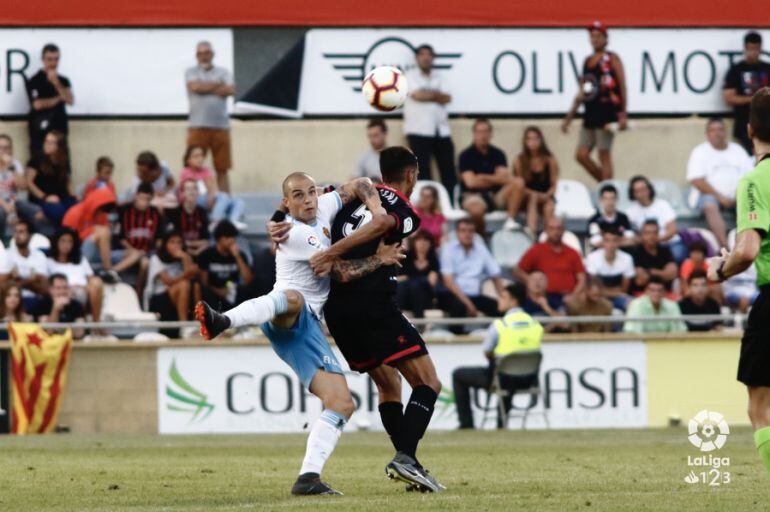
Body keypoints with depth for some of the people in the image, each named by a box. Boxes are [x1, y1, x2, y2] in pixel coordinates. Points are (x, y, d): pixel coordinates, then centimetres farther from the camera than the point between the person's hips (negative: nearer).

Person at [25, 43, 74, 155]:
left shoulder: (63, 81, 12)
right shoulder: (34, 81, -2)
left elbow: (70, 101, -2)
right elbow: (37, 104, -12)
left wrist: (56, 83, -11)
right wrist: (59, 98, -1)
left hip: (60, 129, 4)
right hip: (40, 131, -4)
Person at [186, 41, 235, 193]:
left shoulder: (223, 72, 13)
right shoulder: (191, 72, 10)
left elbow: (230, 90, -4)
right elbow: (195, 87, -10)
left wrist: (206, 88, -4)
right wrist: (218, 84, 1)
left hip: (221, 126, 2)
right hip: (198, 127, -2)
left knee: (222, 169, 4)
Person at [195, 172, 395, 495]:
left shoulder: (323, 208, 15)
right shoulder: (296, 234, -7)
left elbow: (361, 186, 27)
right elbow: (343, 273, -5)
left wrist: (376, 207, 7)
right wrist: (380, 260, 4)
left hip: (308, 327, 8)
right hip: (286, 319, -8)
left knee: (342, 404, -5)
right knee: (292, 298, -46)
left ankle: (308, 477, -10)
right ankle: (221, 321, -73)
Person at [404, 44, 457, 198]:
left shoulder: (438, 77, 17)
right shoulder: (410, 76, 2)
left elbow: (447, 98, 3)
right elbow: (417, 95, -14)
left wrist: (428, 94, -9)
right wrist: (436, 95, 1)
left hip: (441, 130, 5)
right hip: (419, 130, -5)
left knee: (448, 169, 2)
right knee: (422, 170, -6)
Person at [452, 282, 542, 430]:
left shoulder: (499, 325, -17)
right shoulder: (535, 324, -2)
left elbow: (487, 353, -7)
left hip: (503, 379, -5)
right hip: (528, 380, 5)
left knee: (458, 375, 16)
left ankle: (466, 423, 15)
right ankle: (502, 423, 47)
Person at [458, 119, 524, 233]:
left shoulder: (497, 154, 8)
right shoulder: (466, 155, -3)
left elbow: (505, 177, -4)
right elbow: (471, 183, -12)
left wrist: (484, 177, -14)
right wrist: (495, 179, -4)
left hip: (495, 195, 4)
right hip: (473, 195, -4)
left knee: (518, 182, -20)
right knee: (476, 210, -41)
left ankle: (510, 220, -27)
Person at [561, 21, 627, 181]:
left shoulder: (611, 59, -2)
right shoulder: (587, 61, 18)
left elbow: (622, 87, -7)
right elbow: (582, 92, 22)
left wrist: (623, 114, -15)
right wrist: (569, 117, 20)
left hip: (607, 112, -7)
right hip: (590, 113, 7)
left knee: (604, 155, -6)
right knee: (581, 155, 2)